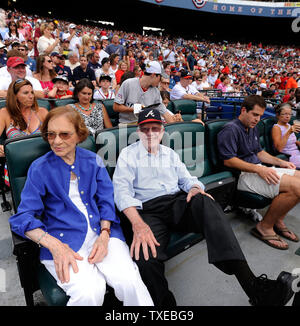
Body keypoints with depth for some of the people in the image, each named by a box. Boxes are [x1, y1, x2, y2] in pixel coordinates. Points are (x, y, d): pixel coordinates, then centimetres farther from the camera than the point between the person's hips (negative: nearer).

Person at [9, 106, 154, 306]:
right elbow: (23, 217, -3)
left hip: (100, 231, 2)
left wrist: (104, 234, -11)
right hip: (63, 236, -2)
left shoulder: (93, 161, 8)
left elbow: (107, 201, 7)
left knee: (129, 282, -22)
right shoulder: (39, 168, 1)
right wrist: (54, 245, -19)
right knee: (90, 291, -27)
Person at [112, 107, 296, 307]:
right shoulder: (128, 154, 9)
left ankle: (251, 284, -39)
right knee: (146, 257, -36)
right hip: (147, 210, -2)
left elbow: (186, 178, 20)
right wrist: (137, 224, -23)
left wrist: (195, 188, -8)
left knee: (205, 202, -33)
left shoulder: (170, 154, 24)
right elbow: (122, 191, -5)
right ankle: (165, 302, -8)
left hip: (177, 204, 3)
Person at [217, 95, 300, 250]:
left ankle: (278, 221, 7)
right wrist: (258, 169, -24)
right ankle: (265, 227, -9)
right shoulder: (230, 129, -11)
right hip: (243, 175, -10)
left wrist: (280, 162, 13)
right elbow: (228, 160, -20)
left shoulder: (253, 129, 20)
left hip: (258, 170, 10)